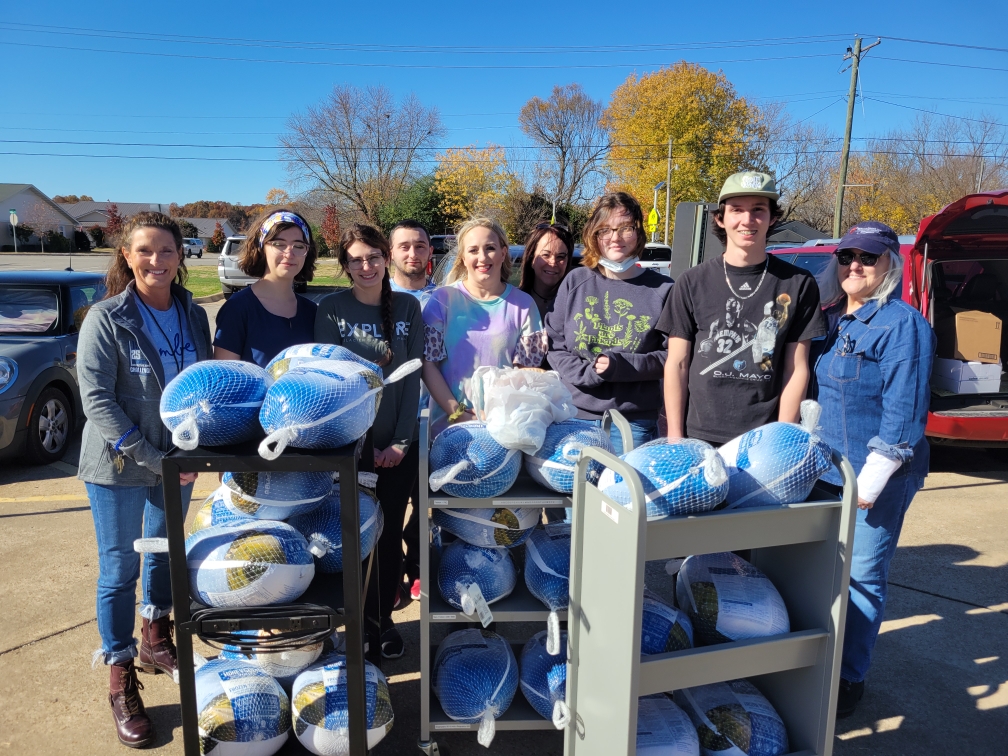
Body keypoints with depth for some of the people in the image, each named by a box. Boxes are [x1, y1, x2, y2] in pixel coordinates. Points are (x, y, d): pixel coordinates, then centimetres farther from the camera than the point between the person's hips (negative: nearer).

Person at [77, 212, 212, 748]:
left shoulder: (193, 315, 2)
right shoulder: (106, 318, -12)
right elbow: (96, 399, -15)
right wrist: (151, 459, -19)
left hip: (177, 463, 4)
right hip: (119, 467, -4)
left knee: (165, 554, 19)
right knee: (120, 571, 6)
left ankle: (156, 641, 41)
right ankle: (121, 680, 21)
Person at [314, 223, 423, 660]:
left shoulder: (408, 307, 2)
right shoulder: (331, 309, -4)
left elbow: (412, 376, 0)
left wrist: (401, 440, -7)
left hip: (398, 445, 2)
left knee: (390, 532, 9)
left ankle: (384, 618, 27)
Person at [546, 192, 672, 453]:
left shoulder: (662, 289, -1)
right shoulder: (575, 281, 4)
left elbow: (671, 356, -3)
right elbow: (554, 345, 3)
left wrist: (621, 366, -18)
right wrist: (588, 372, -15)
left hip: (634, 422, -2)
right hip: (573, 415, 2)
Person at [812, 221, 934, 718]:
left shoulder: (903, 325, -12)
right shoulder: (831, 320, 10)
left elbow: (903, 412, -17)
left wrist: (870, 480, -19)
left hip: (877, 477, -6)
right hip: (825, 471, 7)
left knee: (861, 578, 4)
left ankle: (849, 680, 20)